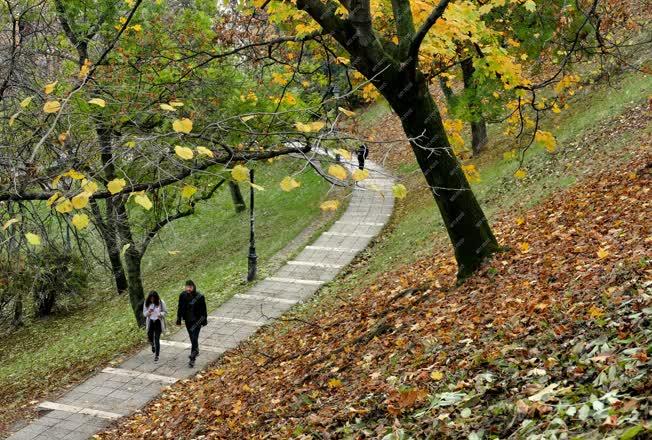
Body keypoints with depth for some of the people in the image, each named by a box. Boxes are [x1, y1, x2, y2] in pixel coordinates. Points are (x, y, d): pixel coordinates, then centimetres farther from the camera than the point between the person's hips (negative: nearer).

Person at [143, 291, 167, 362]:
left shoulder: (161, 303, -10)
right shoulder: (146, 303, -4)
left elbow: (165, 312, -2)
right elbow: (144, 313, 2)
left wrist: (160, 314, -23)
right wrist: (148, 312, -21)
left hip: (158, 322, -3)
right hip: (150, 322, 3)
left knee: (157, 339, -4)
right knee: (150, 337, 10)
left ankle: (156, 355, 4)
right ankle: (153, 345, 47)